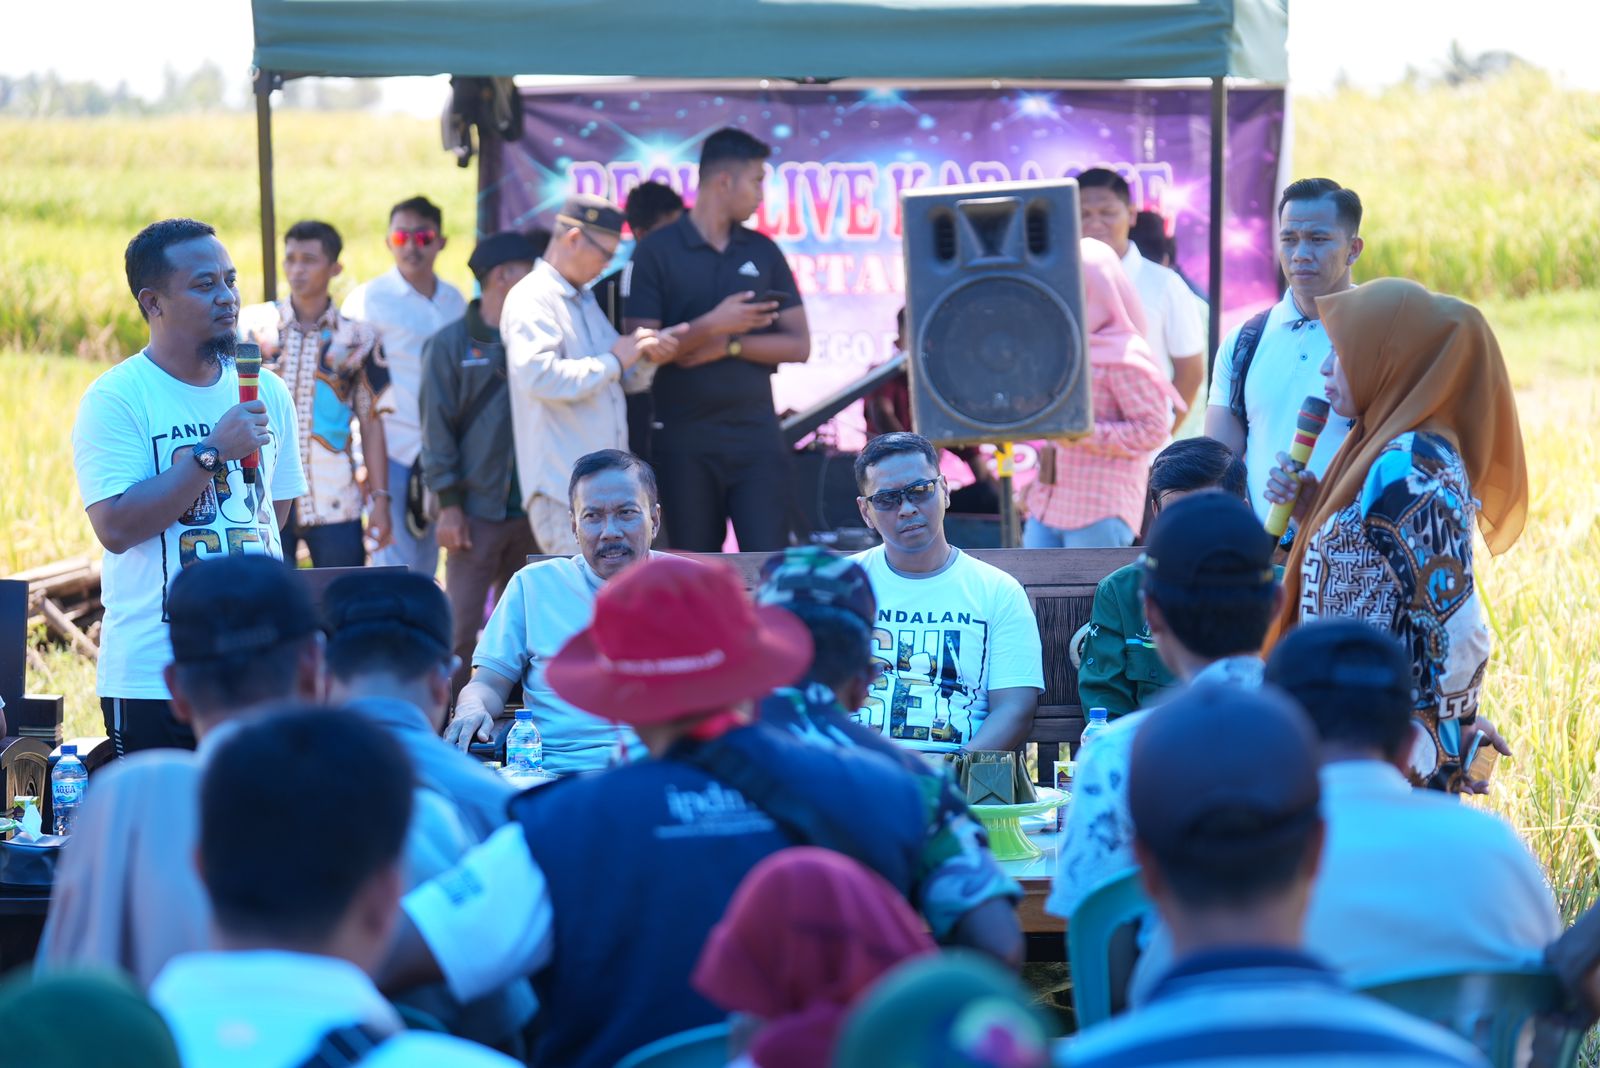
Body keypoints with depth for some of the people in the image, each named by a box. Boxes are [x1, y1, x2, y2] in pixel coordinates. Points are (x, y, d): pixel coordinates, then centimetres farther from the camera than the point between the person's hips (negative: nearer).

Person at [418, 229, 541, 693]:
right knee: (463, 629, -7)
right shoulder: (450, 344, 1)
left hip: (529, 511, 4)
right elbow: (437, 428, -2)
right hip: (476, 512, -4)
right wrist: (448, 504, -9)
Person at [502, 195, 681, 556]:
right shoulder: (531, 299, -8)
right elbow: (540, 376, -24)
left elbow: (627, 381, 25)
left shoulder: (586, 302, 21)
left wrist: (646, 357, 3)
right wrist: (613, 361, -16)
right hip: (562, 488, -9)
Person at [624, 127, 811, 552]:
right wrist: (711, 326, -20)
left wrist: (731, 345, -8)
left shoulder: (763, 252, 10)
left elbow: (798, 345, 6)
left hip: (756, 434, 2)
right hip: (685, 439, -2)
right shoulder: (657, 251, -1)